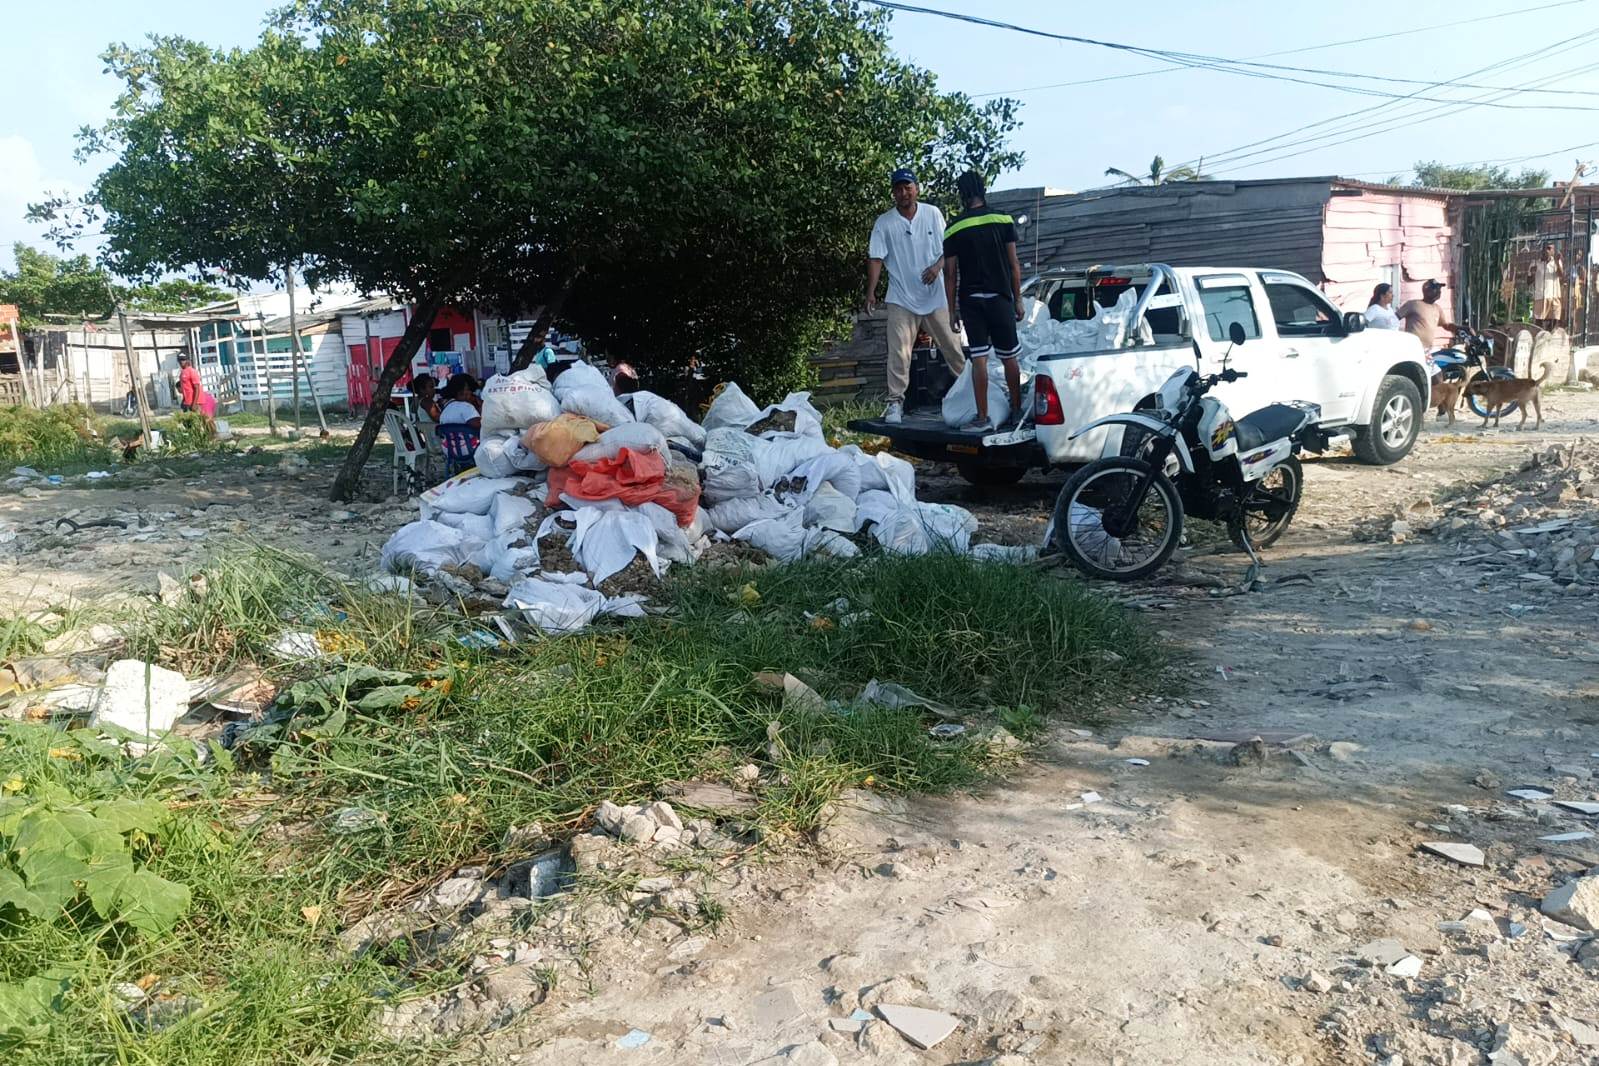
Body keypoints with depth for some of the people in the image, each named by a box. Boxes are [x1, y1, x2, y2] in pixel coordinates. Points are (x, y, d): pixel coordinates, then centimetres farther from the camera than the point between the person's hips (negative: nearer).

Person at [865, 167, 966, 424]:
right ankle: (895, 401, -1)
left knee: (952, 345, 8)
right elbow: (876, 259, -4)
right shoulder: (884, 222, -1)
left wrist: (937, 266, -14)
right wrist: (871, 292, -13)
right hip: (901, 299, -1)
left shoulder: (932, 214, 2)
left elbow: (948, 248, 5)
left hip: (935, 295, 1)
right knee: (898, 353, -6)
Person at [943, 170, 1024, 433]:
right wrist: (1018, 299, 8)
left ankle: (983, 418, -4)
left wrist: (952, 310, 6)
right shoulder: (1002, 220, 1)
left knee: (979, 359, -1)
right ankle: (1016, 411, 20)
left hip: (970, 301, 0)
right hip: (1000, 298, 0)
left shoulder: (954, 229, 1)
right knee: (1009, 357, 11)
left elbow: (950, 273, 1)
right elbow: (1014, 264, 1)